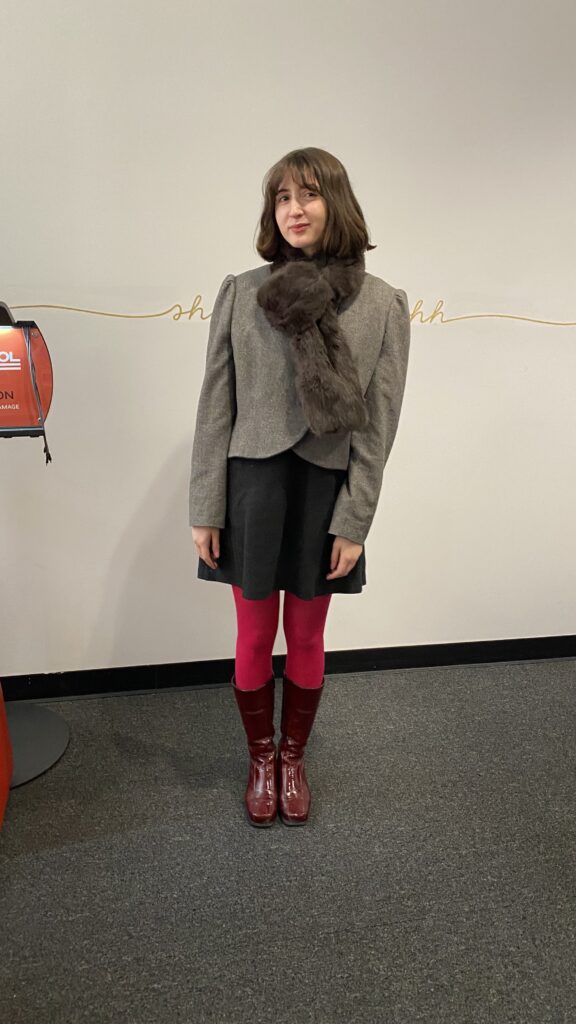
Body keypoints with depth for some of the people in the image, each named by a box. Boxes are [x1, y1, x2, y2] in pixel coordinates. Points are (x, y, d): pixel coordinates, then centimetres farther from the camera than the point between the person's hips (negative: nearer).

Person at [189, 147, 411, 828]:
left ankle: (293, 758, 37)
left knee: (306, 639, 13)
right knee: (255, 638, 12)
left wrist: (353, 522, -7)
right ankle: (261, 759, 36)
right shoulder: (240, 292, -2)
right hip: (252, 485, 0)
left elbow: (378, 424, -3)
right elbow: (215, 407, -2)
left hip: (326, 489, 0)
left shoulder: (382, 304, -3)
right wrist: (204, 510, -3)